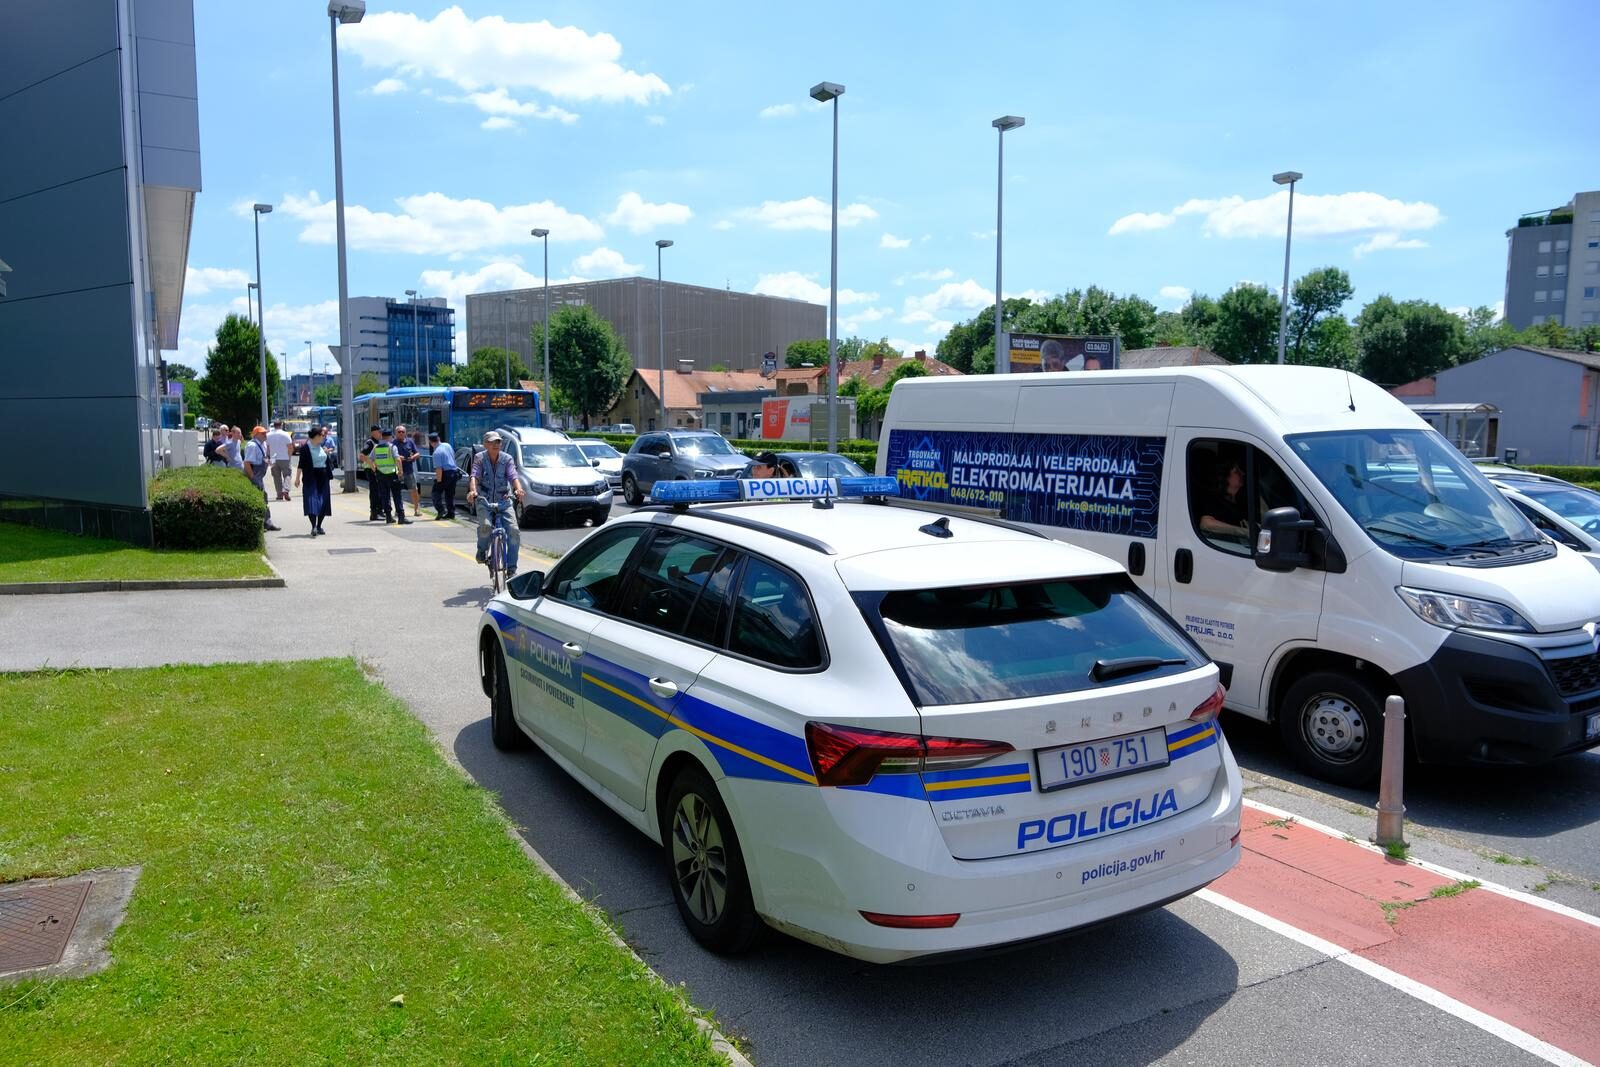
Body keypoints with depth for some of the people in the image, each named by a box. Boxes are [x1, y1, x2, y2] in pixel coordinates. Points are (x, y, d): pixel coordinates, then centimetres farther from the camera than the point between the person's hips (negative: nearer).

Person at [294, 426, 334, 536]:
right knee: (312, 501, -12)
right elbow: (301, 464, -10)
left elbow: (328, 461, 23)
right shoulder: (305, 448, -7)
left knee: (323, 502, 7)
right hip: (311, 478, -6)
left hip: (323, 477, 6)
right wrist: (297, 478, -12)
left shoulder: (322, 447, 12)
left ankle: (319, 526, 17)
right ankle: (313, 527, -19)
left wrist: (328, 454, 6)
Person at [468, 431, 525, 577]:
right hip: (484, 500, -2)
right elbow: (474, 476, -16)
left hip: (503, 500, 2)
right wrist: (472, 491, -37)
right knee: (485, 525, -30)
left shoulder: (507, 458, 1)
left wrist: (518, 489, -35)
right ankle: (482, 550, 4)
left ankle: (511, 569, -2)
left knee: (514, 531, -14)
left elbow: (513, 476, -13)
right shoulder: (479, 458, -1)